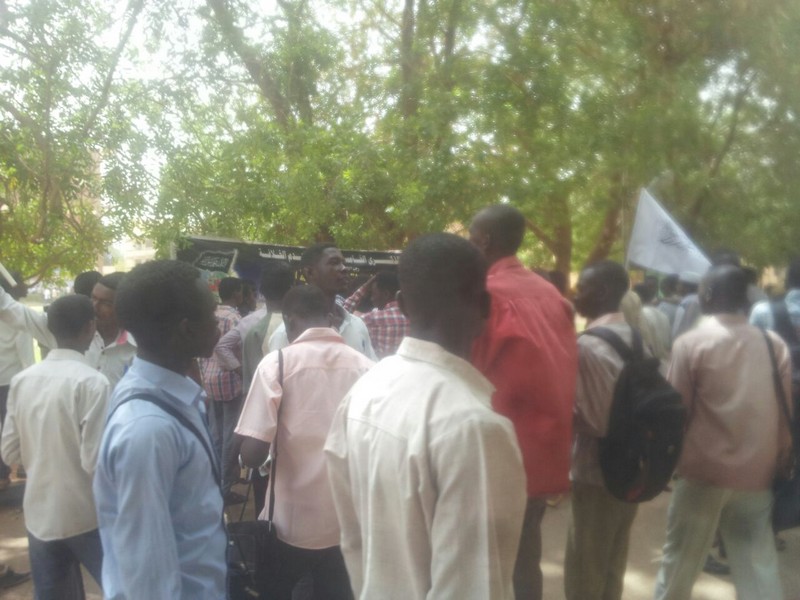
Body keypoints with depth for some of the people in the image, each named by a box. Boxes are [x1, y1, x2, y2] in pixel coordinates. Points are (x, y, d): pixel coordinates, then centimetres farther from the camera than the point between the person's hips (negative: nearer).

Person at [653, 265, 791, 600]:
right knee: (759, 566, 12)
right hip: (757, 474, 3)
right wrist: (780, 459, 17)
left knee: (680, 561, 12)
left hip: (703, 470, -3)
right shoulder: (774, 344, 1)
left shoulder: (691, 344, -10)